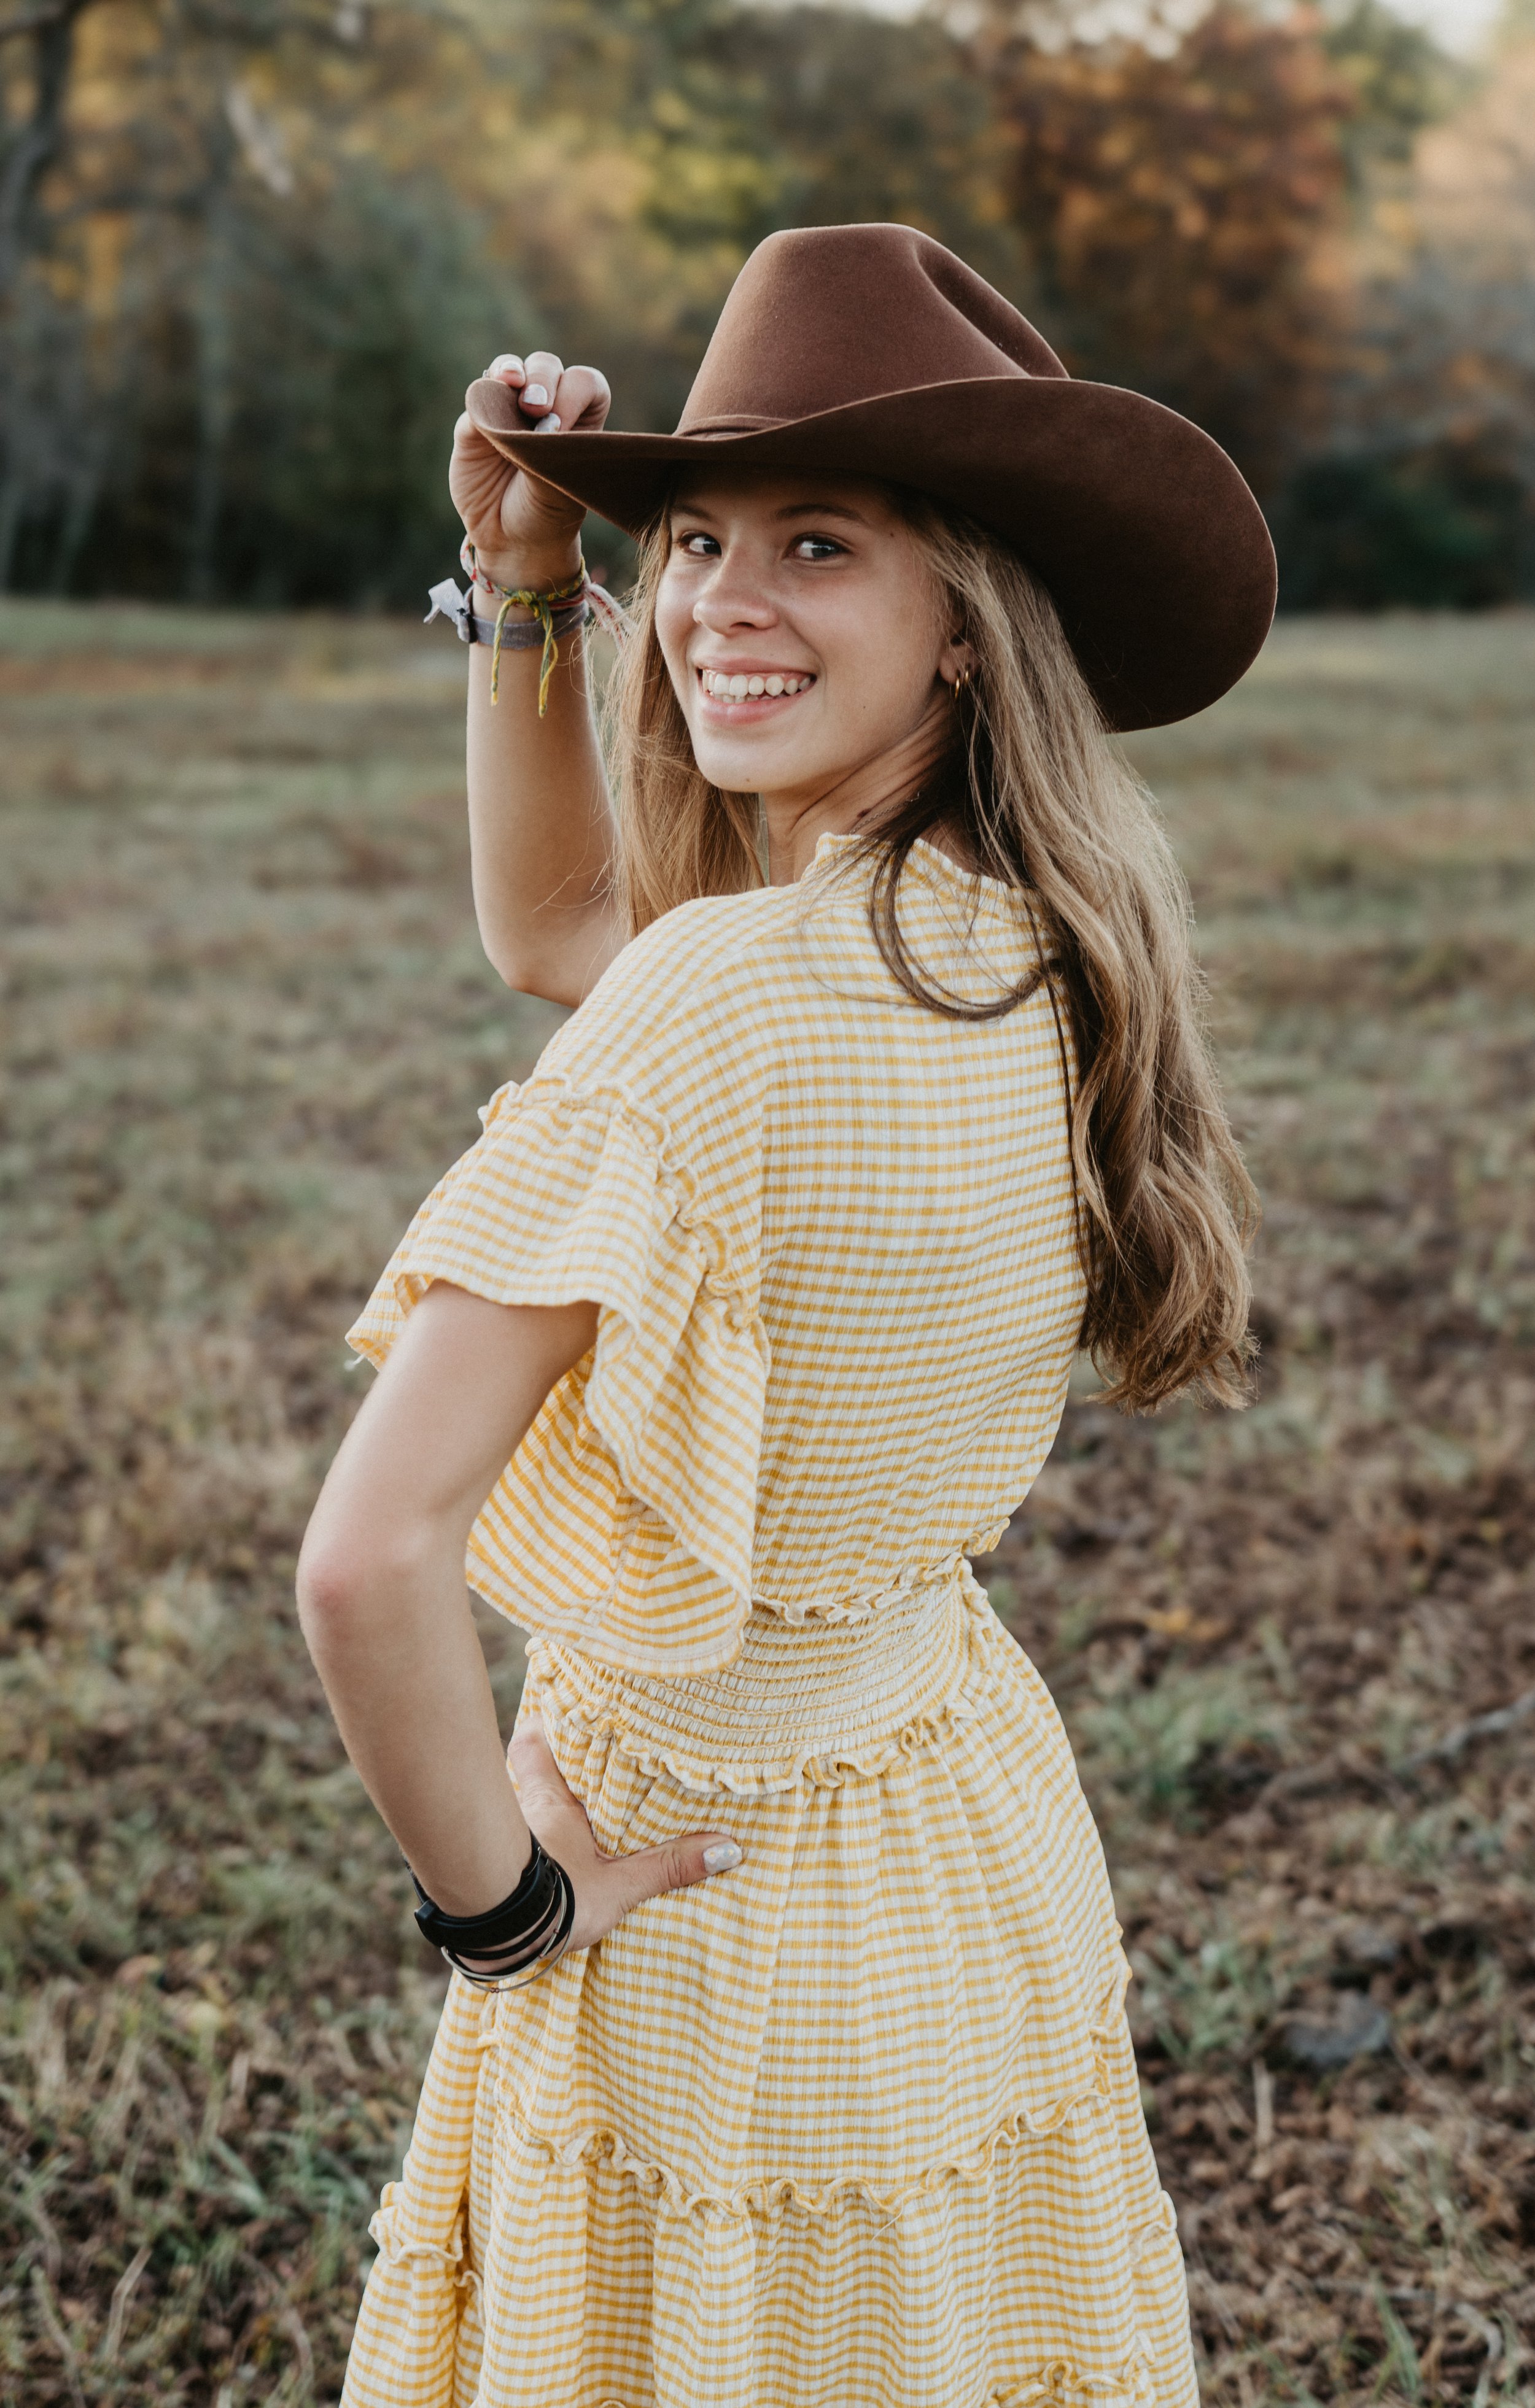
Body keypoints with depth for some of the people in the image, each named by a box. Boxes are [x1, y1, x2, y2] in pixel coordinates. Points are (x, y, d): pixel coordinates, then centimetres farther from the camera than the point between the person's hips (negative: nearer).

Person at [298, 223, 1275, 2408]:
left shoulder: (731, 999, -30)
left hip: (720, 1912, -7)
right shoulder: (1048, 957, -6)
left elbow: (371, 1555, -33)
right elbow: (553, 928, 10)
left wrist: (497, 1893, -17)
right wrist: (522, 583, -1)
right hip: (984, 1860, 7)